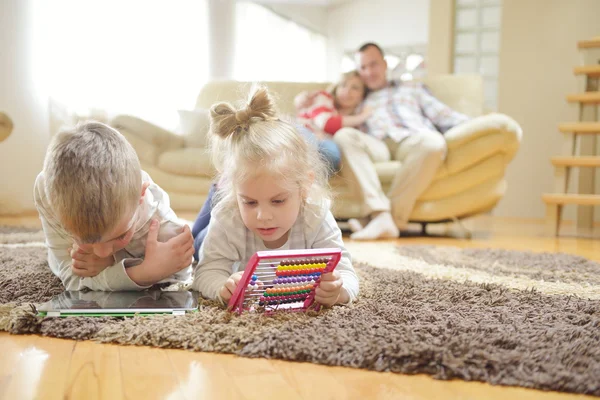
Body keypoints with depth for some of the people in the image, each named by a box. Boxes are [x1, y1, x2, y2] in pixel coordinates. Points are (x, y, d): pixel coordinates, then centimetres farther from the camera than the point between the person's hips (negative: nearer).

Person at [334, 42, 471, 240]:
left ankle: (394, 217, -36)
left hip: (412, 141, 0)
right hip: (377, 146, 1)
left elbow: (444, 116, 23)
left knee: (434, 142, -37)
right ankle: (379, 214, -44)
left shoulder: (413, 88, 36)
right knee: (344, 136, -32)